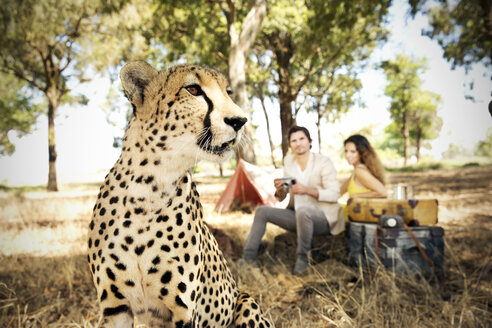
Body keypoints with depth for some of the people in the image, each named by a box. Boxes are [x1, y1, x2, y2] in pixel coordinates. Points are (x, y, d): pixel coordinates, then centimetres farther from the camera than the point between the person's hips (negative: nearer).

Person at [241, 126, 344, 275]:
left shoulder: (323, 162, -10)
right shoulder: (289, 161, 7)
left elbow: (334, 194, -16)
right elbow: (281, 198, 10)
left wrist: (306, 190, -28)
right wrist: (279, 189, -15)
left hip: (323, 218, -6)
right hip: (298, 217, 6)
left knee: (302, 210, -39)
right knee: (262, 211, -8)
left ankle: (302, 258, -19)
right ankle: (248, 257, -3)